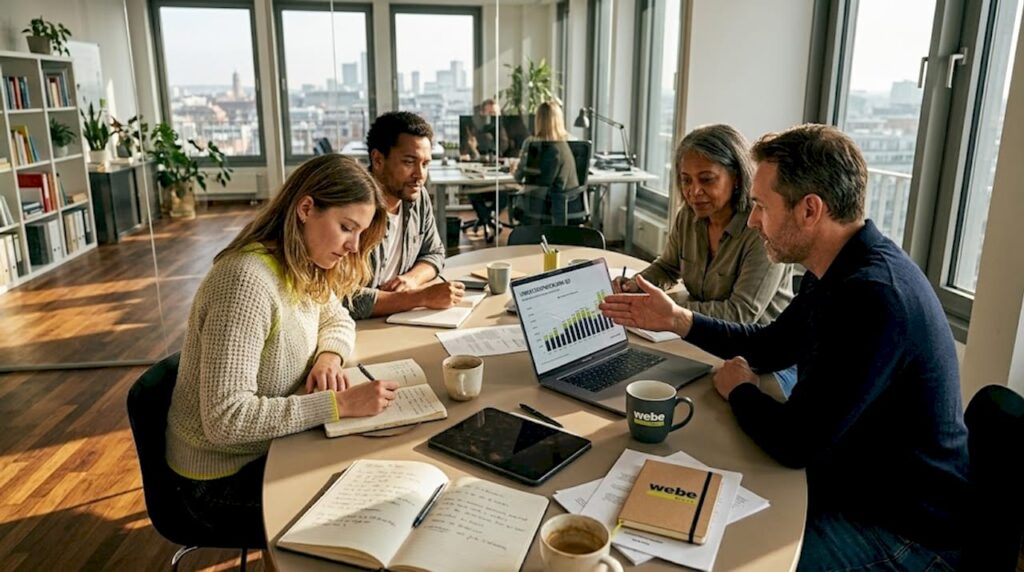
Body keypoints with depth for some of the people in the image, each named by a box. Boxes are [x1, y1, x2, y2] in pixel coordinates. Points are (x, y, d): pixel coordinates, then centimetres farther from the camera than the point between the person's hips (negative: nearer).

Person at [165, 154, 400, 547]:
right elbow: (225, 419, -32)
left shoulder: (306, 267, -5)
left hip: (272, 447, 7)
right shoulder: (247, 282, -30)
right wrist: (339, 403, -32)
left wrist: (329, 355, -10)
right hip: (225, 478, -7)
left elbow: (337, 320, 13)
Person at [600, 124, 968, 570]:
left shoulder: (872, 296, -33)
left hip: (908, 532, -9)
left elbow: (793, 443, -29)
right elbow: (772, 346, 14)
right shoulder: (845, 270, 1)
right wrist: (678, 319, 3)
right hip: (857, 487, 9)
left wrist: (739, 390, -8)